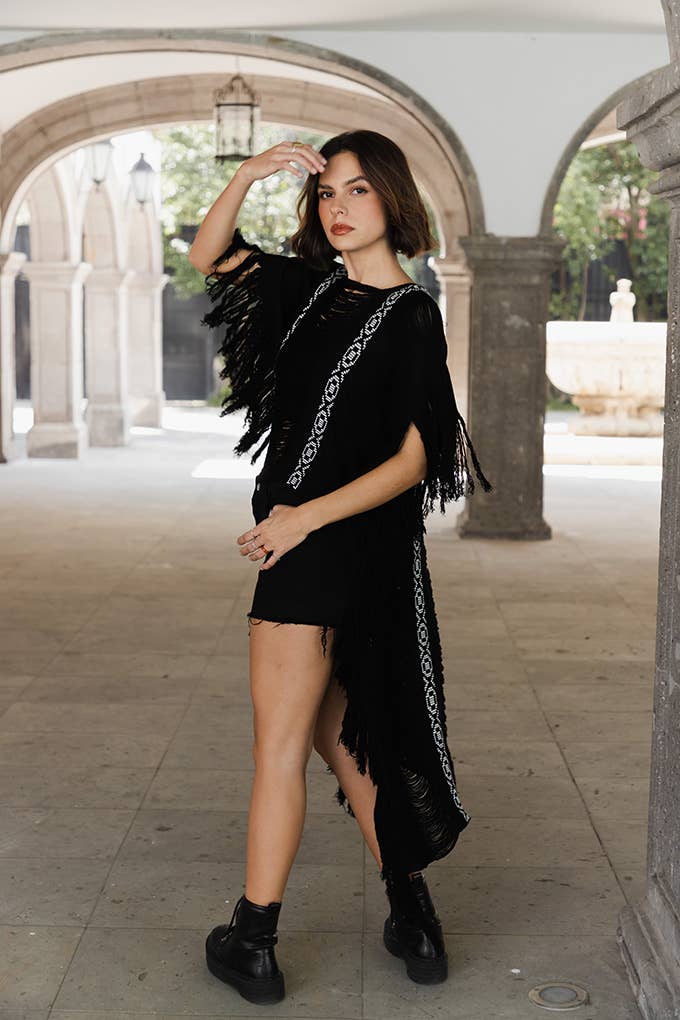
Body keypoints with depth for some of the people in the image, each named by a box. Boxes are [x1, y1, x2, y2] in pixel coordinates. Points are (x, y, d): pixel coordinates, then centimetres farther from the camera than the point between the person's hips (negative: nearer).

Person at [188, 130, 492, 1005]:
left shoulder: (412, 316, -9)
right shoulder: (312, 287, 10)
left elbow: (416, 458, -13)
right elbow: (207, 257, 16)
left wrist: (309, 515, -21)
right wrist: (247, 175, 0)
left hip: (344, 540, -7)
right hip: (298, 532, 7)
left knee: (280, 740, -1)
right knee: (337, 732, 15)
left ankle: (251, 940, 9)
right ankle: (410, 911, 25)